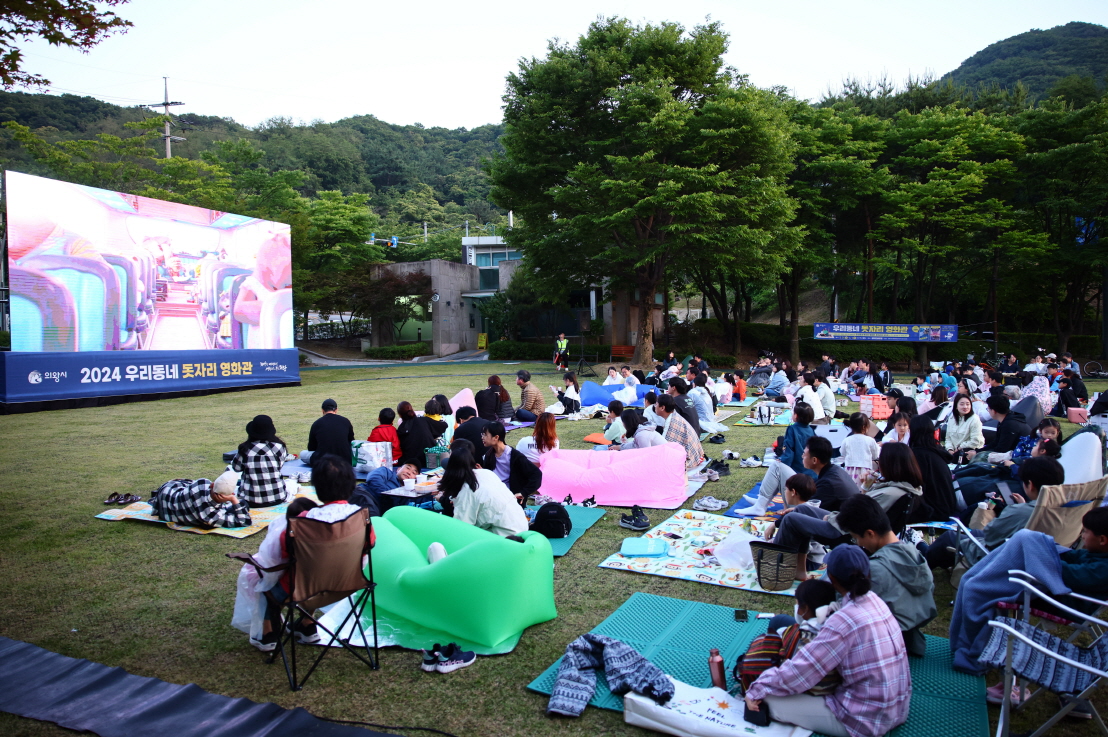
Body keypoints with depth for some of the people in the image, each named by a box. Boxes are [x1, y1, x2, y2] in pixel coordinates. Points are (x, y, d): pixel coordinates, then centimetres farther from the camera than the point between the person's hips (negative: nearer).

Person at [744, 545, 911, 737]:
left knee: (769, 702, -9)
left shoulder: (845, 621, -26)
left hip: (865, 721, -8)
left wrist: (757, 690, -13)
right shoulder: (876, 601, -3)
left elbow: (799, 671, -23)